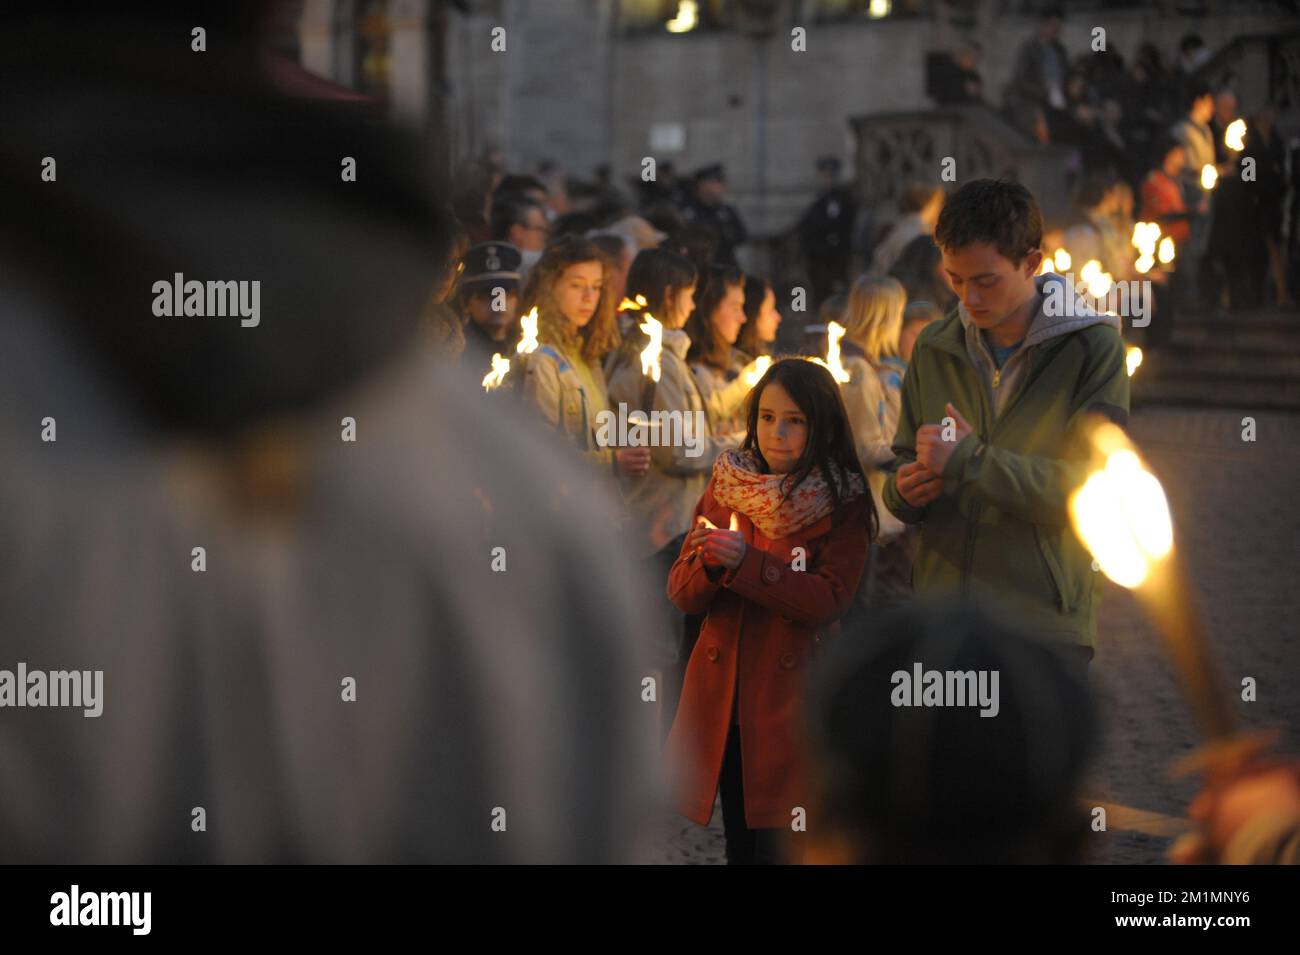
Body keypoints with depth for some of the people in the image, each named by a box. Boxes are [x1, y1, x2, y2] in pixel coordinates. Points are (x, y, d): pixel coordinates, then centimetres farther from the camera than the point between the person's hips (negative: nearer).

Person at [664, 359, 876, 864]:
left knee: (780, 846, -7)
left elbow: (828, 600, -15)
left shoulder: (843, 503, -4)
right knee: (739, 842, 12)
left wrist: (746, 563, -24)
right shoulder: (725, 486, 8)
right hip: (721, 685, 4)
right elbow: (681, 592, 5)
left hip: (792, 690, -4)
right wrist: (708, 563, -18)